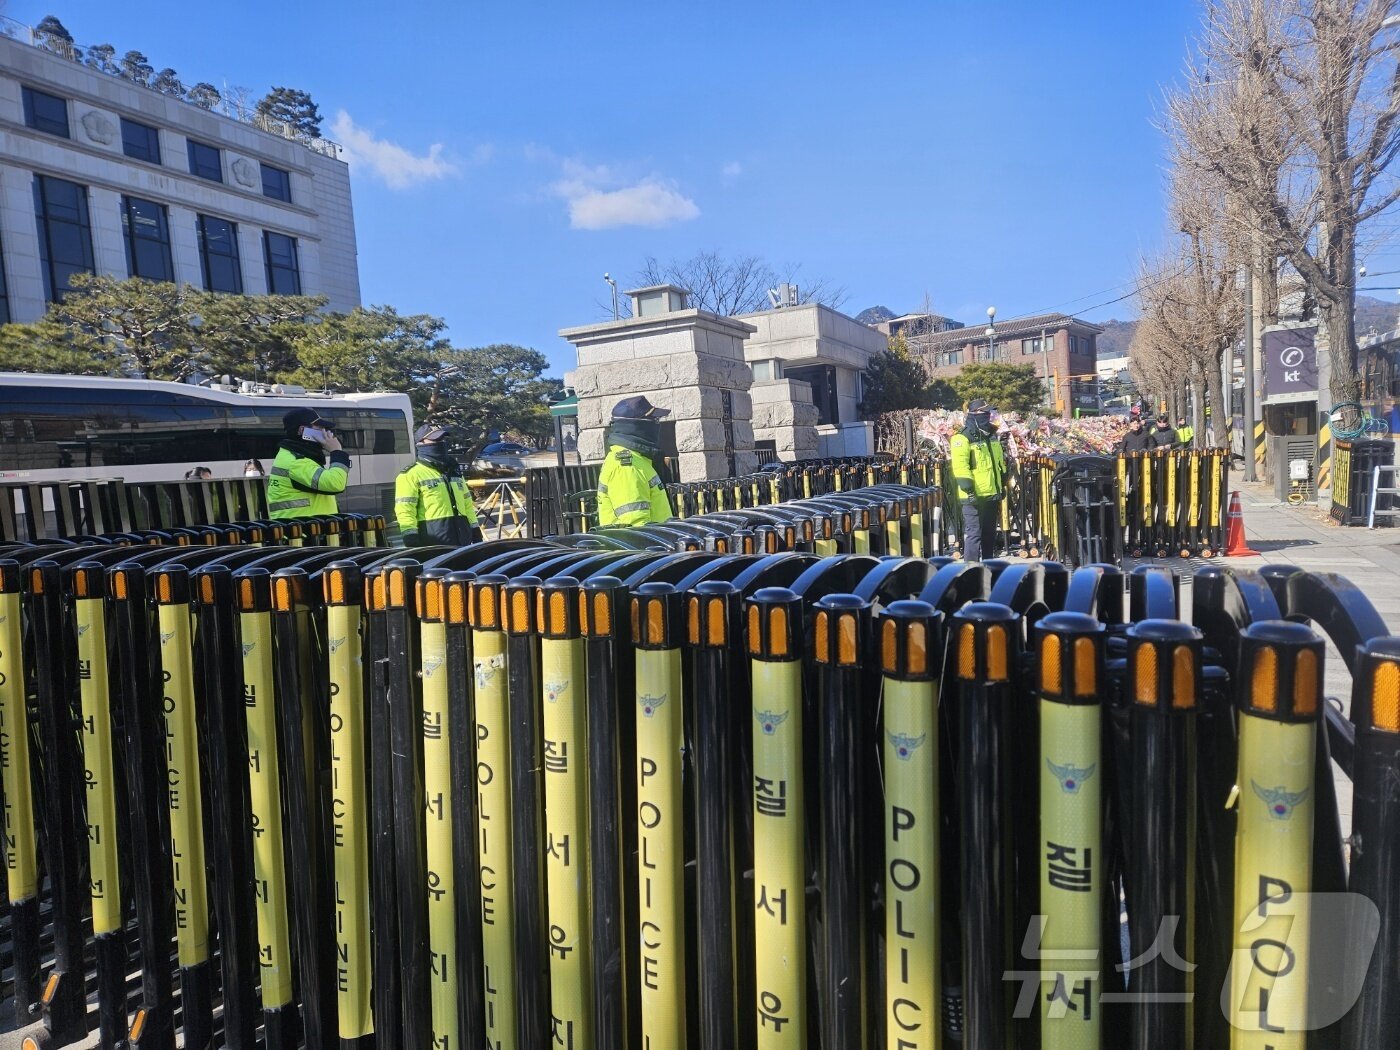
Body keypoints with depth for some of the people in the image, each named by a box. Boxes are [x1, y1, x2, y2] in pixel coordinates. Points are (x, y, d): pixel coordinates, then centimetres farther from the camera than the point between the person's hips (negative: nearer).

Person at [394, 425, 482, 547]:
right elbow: (405, 511, -12)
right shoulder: (412, 475, -4)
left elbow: (467, 504, 26)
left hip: (462, 542, 8)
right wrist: (411, 539, -20)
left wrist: (475, 530, 20)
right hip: (432, 545, -8)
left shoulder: (454, 472, 21)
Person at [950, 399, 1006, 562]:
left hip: (991, 494, 8)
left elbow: (1000, 462, 24)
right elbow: (960, 467, -20)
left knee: (989, 533, 17)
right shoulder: (963, 438, -13)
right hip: (974, 496, -8)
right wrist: (969, 490, -24)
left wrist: (1002, 485, 22)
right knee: (973, 533, -7)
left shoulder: (991, 435, 14)